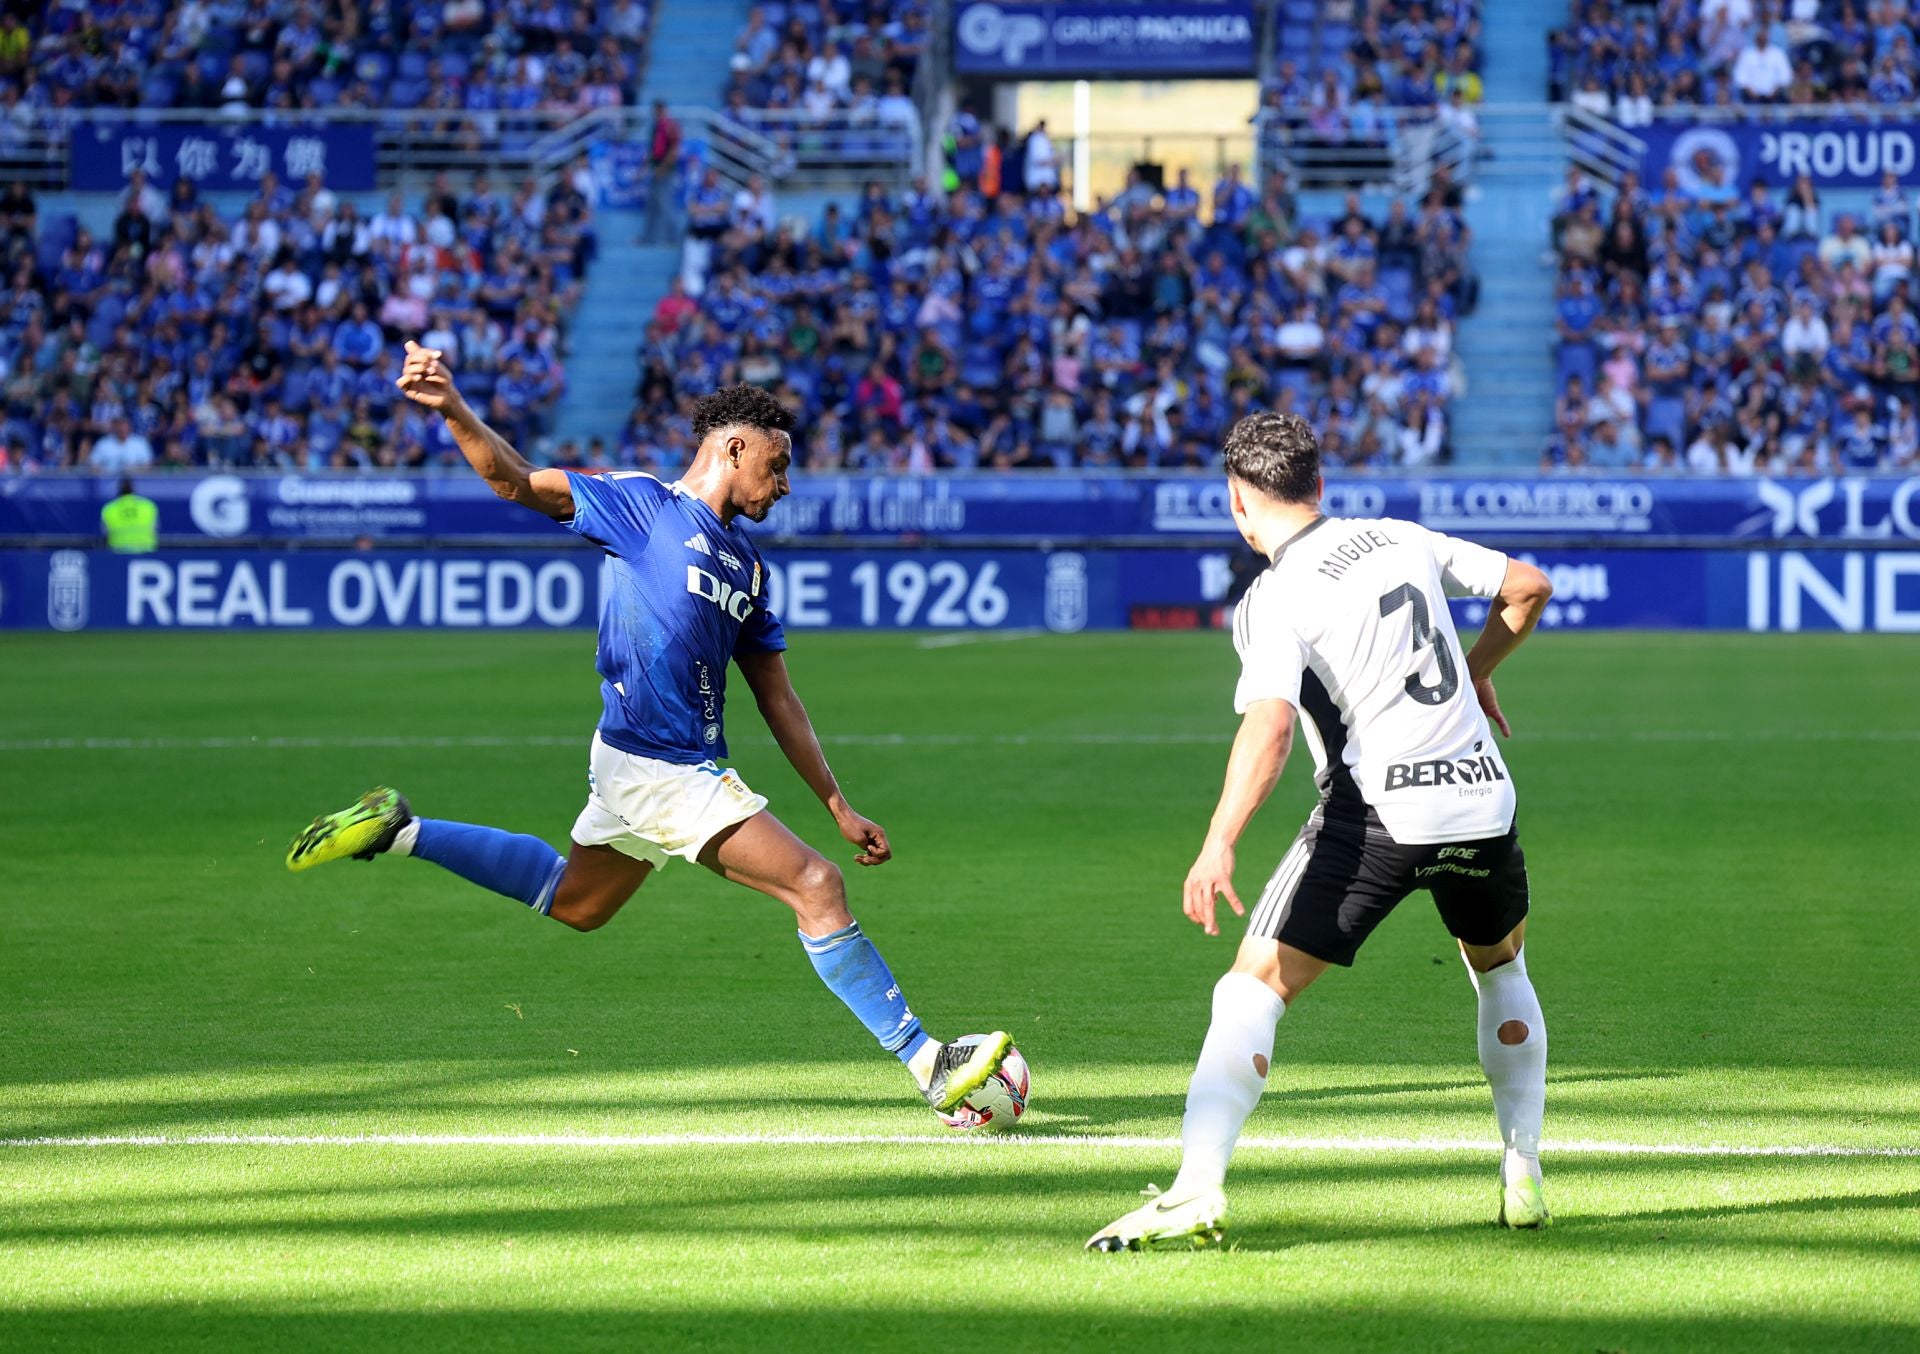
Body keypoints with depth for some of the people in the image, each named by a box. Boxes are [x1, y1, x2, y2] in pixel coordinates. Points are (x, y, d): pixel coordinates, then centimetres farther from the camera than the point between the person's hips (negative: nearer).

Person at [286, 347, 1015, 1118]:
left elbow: (778, 702, 19)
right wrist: (456, 413, -30)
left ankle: (401, 832, 34)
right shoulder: (644, 505, -5)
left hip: (687, 771, 9)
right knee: (817, 887, -13)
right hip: (656, 767, -9)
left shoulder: (746, 564, 16)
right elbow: (521, 482, -12)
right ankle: (927, 1063, -10)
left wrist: (839, 808, 17)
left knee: (573, 902, 25)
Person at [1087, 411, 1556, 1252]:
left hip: (1375, 813, -5)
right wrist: (1476, 671, 35)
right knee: (1502, 970, 31)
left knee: (1253, 989, -4)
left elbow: (1269, 726, -21)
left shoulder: (1273, 601, -6)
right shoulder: (1404, 538, 10)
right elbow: (1529, 586, 18)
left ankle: (1197, 1191, -19)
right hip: (1482, 798, 6)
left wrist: (1219, 846, -29)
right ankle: (1523, 1180, 29)